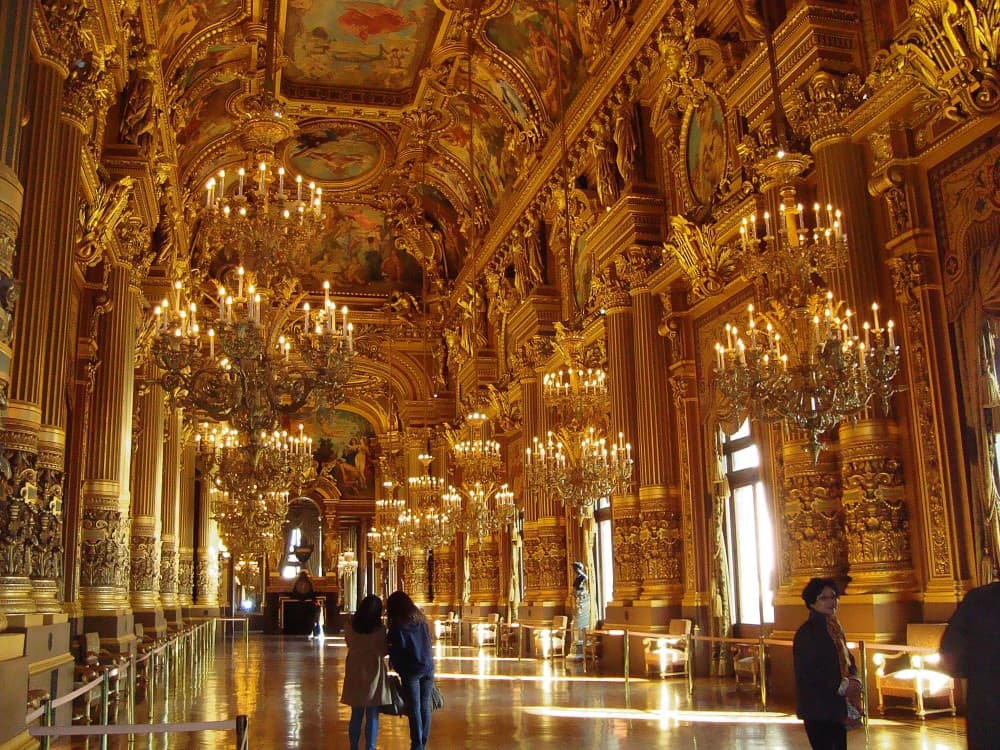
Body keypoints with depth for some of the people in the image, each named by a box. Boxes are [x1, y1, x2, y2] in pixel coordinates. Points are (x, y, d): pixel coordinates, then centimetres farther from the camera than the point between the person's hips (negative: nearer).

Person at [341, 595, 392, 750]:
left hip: (354, 674, 4)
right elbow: (384, 651, -8)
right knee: (372, 717, 7)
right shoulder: (379, 629, -18)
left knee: (356, 715, 16)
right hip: (373, 674, -3)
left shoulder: (349, 627, -7)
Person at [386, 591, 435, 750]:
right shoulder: (421, 620, 8)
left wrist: (396, 667, 7)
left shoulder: (397, 625, -9)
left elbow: (396, 649, -9)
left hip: (410, 671, -5)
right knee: (425, 706, 10)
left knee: (414, 709, 2)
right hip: (428, 667, 5)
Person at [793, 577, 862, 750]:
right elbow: (807, 672, -20)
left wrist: (854, 680, -3)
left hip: (837, 707, 8)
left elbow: (848, 660, 18)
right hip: (817, 709, -8)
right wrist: (842, 685, -19)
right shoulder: (806, 632, -14)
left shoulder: (835, 628, 13)